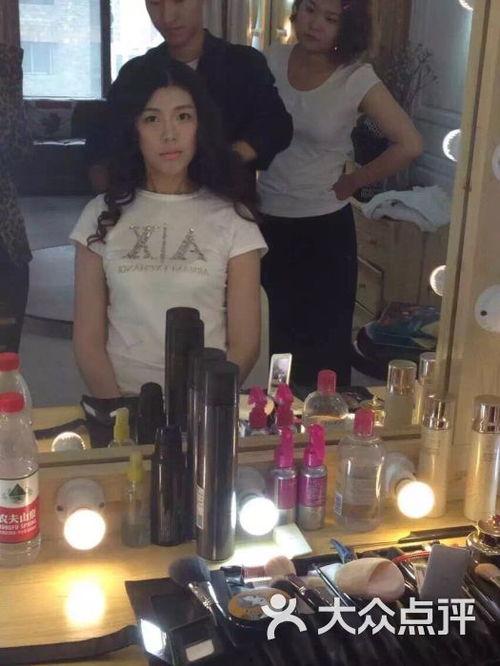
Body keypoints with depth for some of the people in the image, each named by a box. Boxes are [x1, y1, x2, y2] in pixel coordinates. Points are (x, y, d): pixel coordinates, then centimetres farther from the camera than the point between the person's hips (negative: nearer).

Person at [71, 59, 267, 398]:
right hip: (123, 399, 1)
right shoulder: (103, 215, 7)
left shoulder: (231, 218, 4)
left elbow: (244, 344, 1)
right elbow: (88, 340, 4)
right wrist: (119, 405, -12)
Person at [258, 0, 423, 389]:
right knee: (281, 334, 18)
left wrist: (352, 182, -9)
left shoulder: (356, 79, -13)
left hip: (324, 226, -4)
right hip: (268, 220, 4)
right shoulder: (273, 60, -1)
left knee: (324, 343, 4)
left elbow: (409, 145, -16)